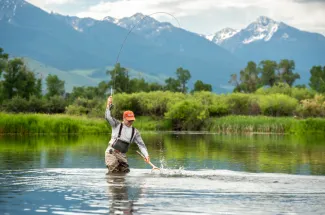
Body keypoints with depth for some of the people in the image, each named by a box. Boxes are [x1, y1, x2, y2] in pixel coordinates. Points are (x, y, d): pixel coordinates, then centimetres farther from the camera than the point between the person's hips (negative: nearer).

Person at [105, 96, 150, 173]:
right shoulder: (117, 125, 1)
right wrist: (108, 106, -16)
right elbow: (108, 117, -14)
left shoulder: (135, 132, 9)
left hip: (122, 155, 5)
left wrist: (146, 155, -6)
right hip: (111, 152, -4)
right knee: (114, 171, -19)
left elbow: (141, 144, 6)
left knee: (125, 171, -3)